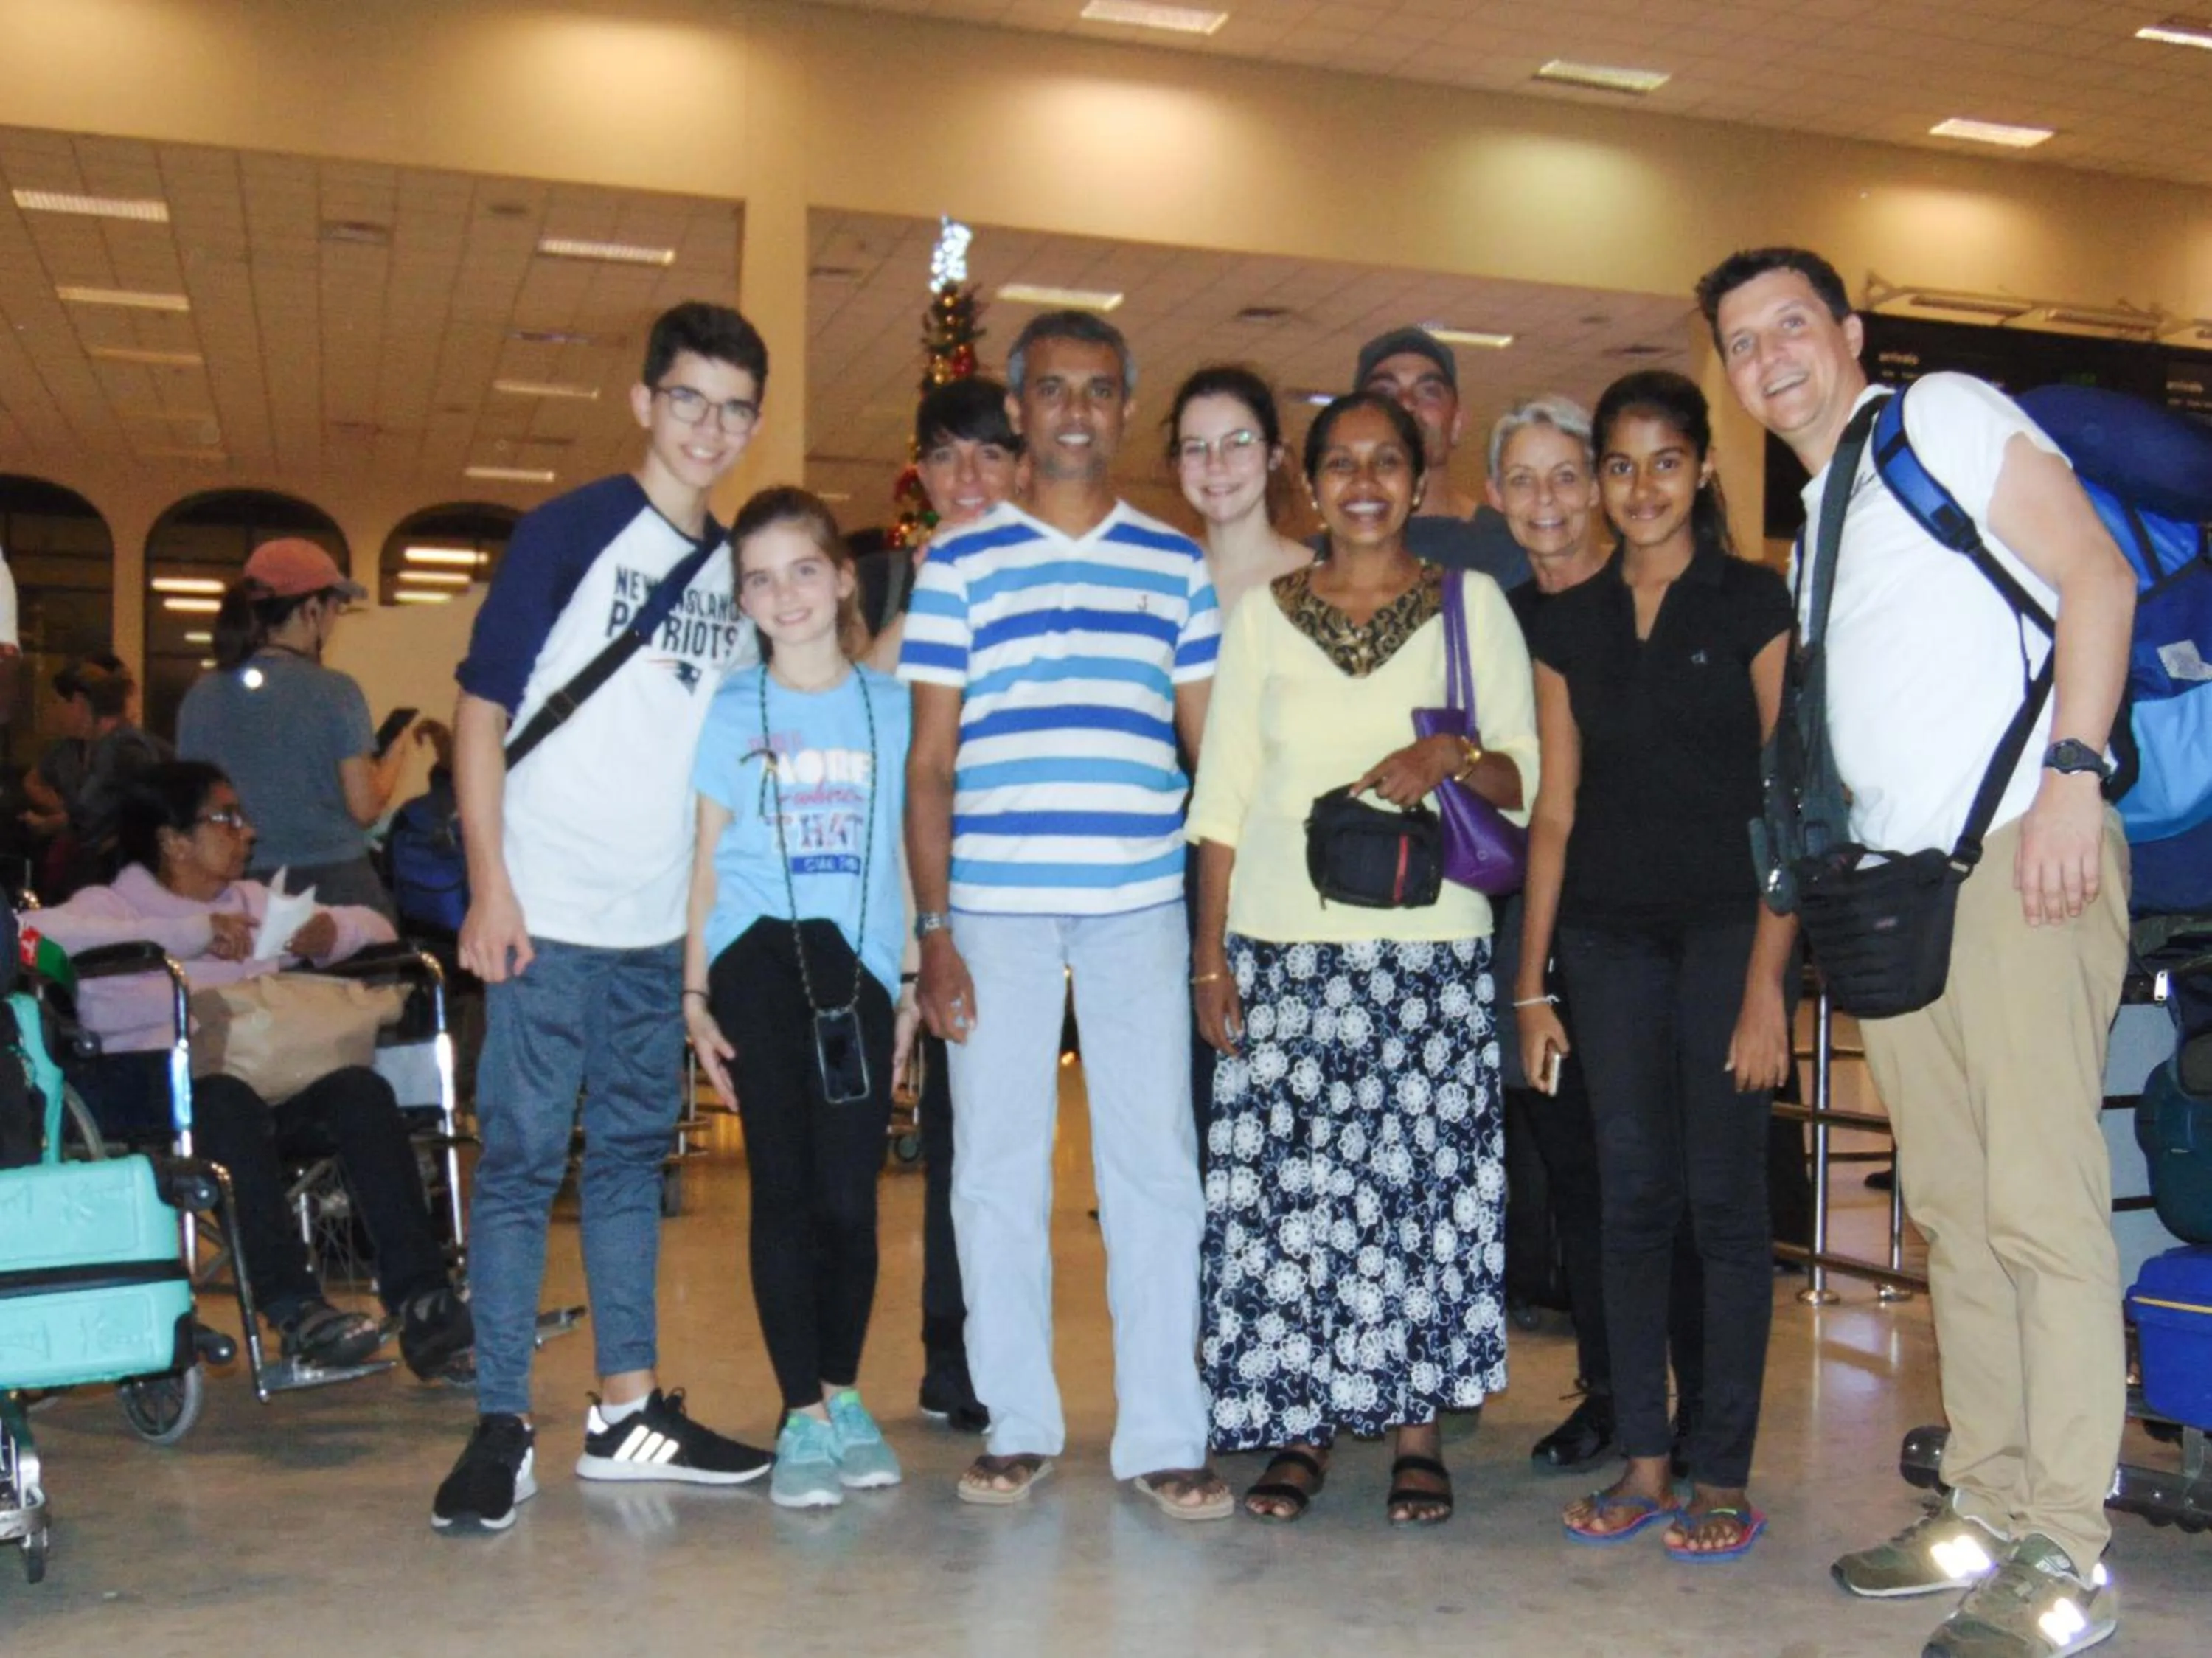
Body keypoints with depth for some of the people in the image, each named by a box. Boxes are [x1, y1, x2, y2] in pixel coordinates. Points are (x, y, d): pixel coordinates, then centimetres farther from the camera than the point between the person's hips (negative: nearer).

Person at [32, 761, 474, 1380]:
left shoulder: (256, 903, 30)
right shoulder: (112, 905, 12)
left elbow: (377, 926, 29)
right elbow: (39, 932, -12)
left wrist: (332, 933, 4)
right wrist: (194, 933, -12)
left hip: (272, 1084, 4)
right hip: (154, 1088, -4)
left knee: (361, 1089, -28)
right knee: (227, 1101, -40)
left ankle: (422, 1305, -34)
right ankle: (294, 1309, -40)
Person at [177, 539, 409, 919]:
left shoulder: (202, 695, 3)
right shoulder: (334, 691, -9)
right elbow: (364, 807, -9)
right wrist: (393, 756, 8)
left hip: (244, 886, 4)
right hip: (335, 883, -4)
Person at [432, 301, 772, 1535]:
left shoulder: (738, 570, 11)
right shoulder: (570, 531, -3)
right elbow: (482, 710, -5)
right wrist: (489, 885, -13)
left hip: (665, 923, 5)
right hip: (550, 915, -5)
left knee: (634, 1154, 13)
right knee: (521, 1162, -1)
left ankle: (630, 1409, 22)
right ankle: (504, 1429, 7)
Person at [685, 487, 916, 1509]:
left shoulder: (892, 707, 7)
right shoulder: (729, 711, 5)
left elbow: (909, 850, 10)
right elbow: (707, 858, 7)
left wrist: (915, 986, 6)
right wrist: (695, 991, 1)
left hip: (860, 970, 1)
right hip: (759, 966, 0)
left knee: (851, 1196, 1)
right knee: (785, 1192, 1)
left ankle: (844, 1397, 20)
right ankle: (802, 1415, 9)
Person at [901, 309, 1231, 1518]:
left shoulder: (1176, 565, 12)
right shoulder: (959, 564, 7)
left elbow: (1212, 743, 13)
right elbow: (929, 761, 5)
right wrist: (933, 930, -2)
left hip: (1140, 904, 1)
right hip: (994, 906, -1)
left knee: (1154, 1165, 1)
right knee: (996, 1166, 4)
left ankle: (1163, 1434, 11)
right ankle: (1017, 1423, 18)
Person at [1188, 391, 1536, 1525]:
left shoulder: (1472, 603, 9)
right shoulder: (1263, 615, 11)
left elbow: (1527, 772, 6)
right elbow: (1221, 798, 9)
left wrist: (1456, 759, -16)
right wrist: (1210, 954, 1)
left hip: (1432, 943, -1)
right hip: (1283, 943, 1)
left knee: (1424, 1180, -1)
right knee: (1289, 1182, -1)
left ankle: (1417, 1431, 11)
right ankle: (1300, 1425, 12)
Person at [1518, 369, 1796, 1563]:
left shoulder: (1752, 605, -1)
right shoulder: (1568, 625, 11)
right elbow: (1554, 808, 10)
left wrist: (1767, 982, -12)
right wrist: (1530, 982, 7)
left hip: (1729, 924, -4)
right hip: (1609, 931, 4)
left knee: (1724, 1196, -1)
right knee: (1631, 1196, 6)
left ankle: (1723, 1478, 9)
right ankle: (1643, 1461, 15)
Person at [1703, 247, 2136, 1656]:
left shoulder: (1945, 417, 3)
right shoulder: (1815, 515, 23)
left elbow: (2096, 576, -7)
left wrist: (2072, 770, -18)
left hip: (2018, 855, -8)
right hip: (1896, 884, 8)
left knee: (2042, 1204, -8)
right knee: (1954, 1211, 10)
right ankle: (1988, 1511, 19)